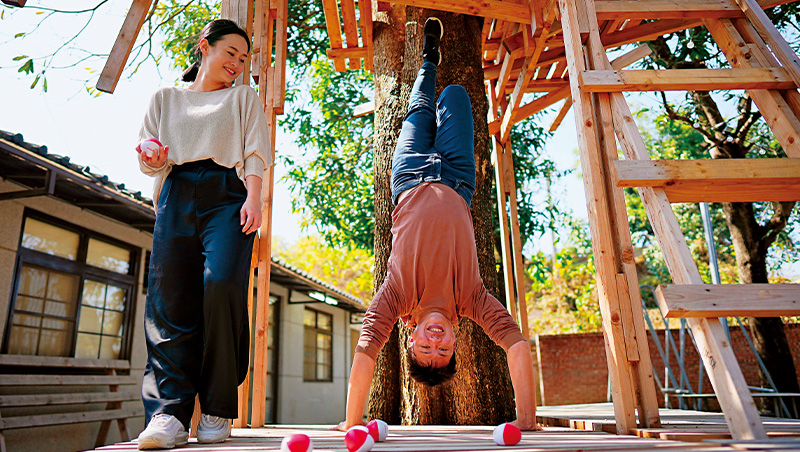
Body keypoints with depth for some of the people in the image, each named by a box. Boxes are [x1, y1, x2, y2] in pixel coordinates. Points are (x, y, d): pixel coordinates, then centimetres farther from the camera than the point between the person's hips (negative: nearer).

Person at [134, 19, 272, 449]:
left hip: (226, 196, -2)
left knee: (222, 283, -23)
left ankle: (217, 409, -14)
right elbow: (149, 157, 21)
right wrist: (151, 161, -4)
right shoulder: (165, 98, 26)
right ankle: (169, 411, -14)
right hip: (176, 196, 3)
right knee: (169, 295, -12)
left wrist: (253, 197, -8)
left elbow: (255, 153, 9)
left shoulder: (244, 98, 23)